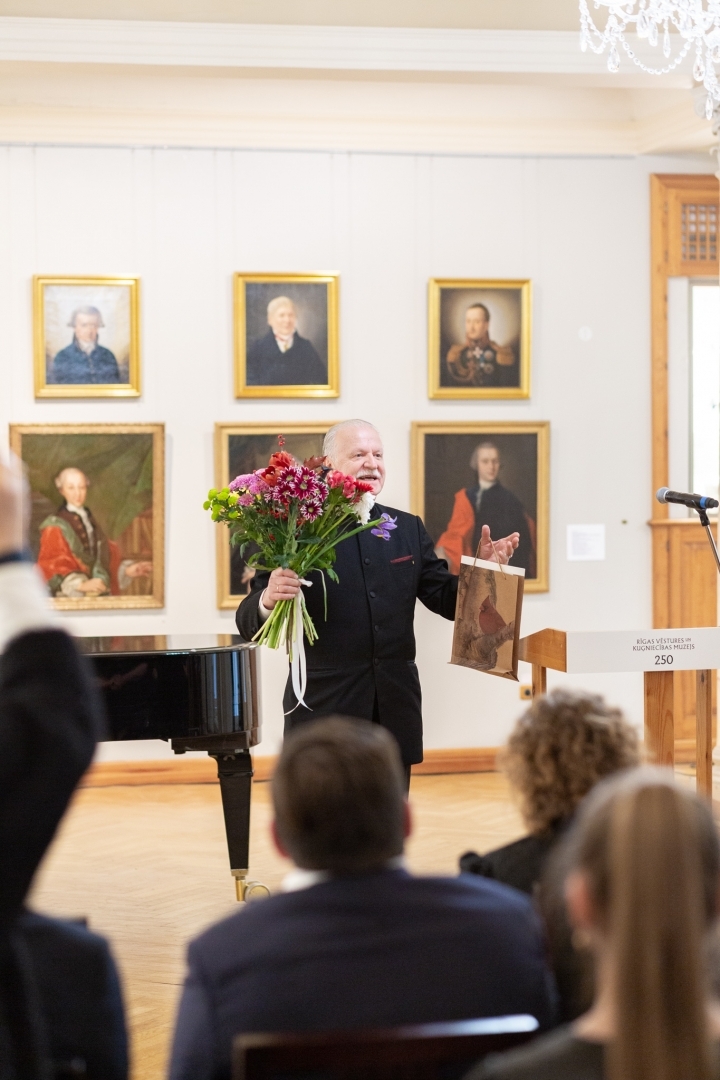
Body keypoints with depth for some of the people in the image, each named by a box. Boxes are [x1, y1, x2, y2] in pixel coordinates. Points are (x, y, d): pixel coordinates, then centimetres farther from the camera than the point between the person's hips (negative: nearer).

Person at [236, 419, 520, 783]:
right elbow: (249, 624, -8)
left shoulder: (408, 529, 10)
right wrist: (267, 600, -30)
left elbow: (447, 598, 12)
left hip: (394, 712, 5)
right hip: (324, 713, -4)